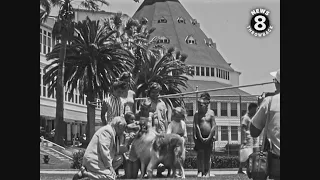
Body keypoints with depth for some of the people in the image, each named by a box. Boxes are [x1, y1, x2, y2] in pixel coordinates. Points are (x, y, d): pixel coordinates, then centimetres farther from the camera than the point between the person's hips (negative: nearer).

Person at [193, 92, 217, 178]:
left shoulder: (211, 113, 1)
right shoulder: (197, 114, 1)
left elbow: (214, 126, -1)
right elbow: (196, 126, -5)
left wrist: (209, 137, -8)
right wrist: (200, 138, -12)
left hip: (209, 137, 0)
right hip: (199, 137, 0)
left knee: (207, 155, 4)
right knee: (200, 154, -4)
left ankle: (207, 172, 9)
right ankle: (200, 172, -1)